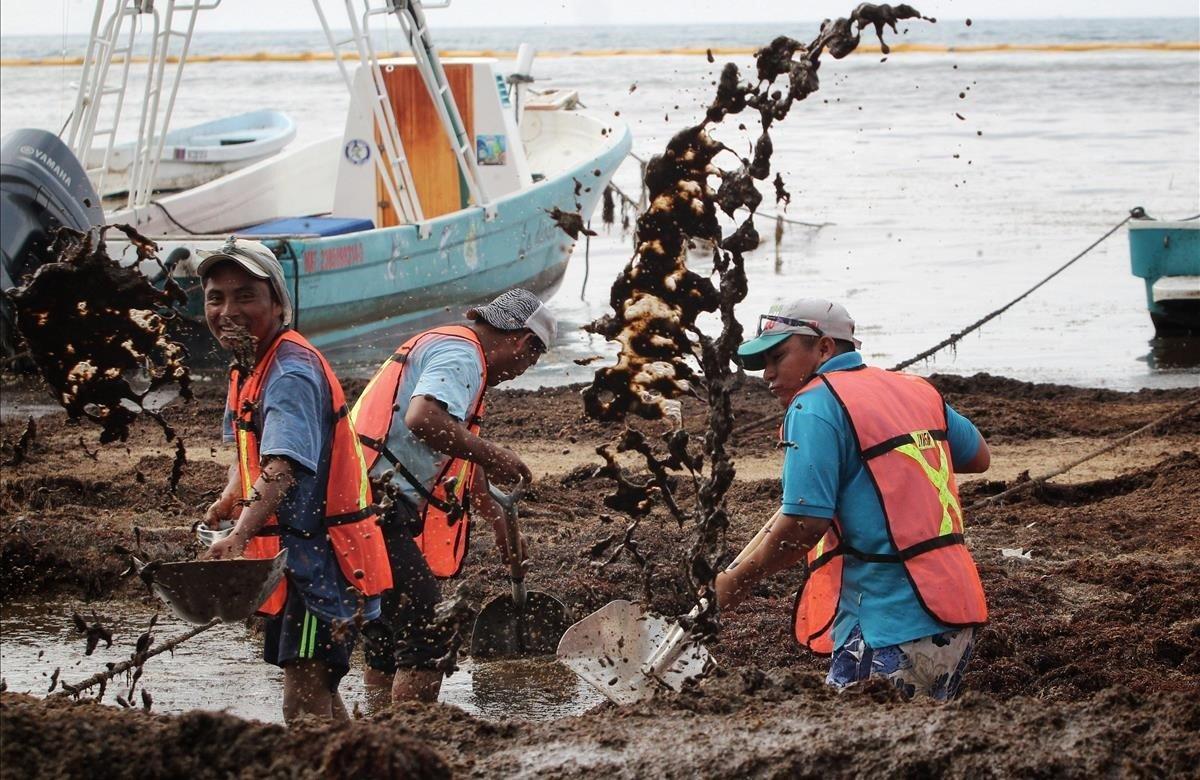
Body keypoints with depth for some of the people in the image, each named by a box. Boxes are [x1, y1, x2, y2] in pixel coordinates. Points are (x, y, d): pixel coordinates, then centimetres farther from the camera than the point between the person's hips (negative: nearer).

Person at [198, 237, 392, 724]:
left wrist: (241, 535, -48)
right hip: (293, 555, 10)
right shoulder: (250, 367, 11)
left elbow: (283, 469, -35)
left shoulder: (291, 373, -20)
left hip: (320, 554, -10)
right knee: (318, 693, 20)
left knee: (304, 703, -18)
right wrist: (229, 500, 8)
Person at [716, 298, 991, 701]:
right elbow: (979, 456, 31)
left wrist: (737, 582, -4)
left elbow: (804, 523, -17)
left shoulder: (816, 406, -9)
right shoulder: (919, 391, 16)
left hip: (892, 630, -9)